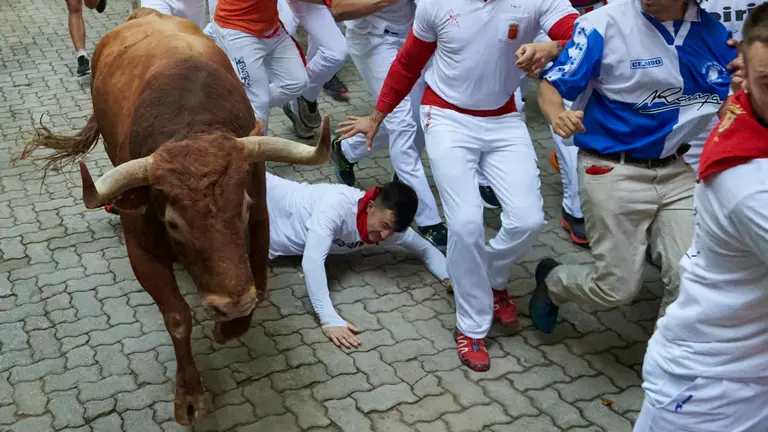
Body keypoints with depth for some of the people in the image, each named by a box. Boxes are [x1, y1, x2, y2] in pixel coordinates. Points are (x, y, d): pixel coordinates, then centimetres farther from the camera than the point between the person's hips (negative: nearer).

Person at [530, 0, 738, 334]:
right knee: (618, 287, 1)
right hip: (612, 171, -4)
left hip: (675, 170, 4)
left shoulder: (712, 32, -3)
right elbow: (551, 87, -10)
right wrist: (559, 117, -33)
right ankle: (551, 282, 33)